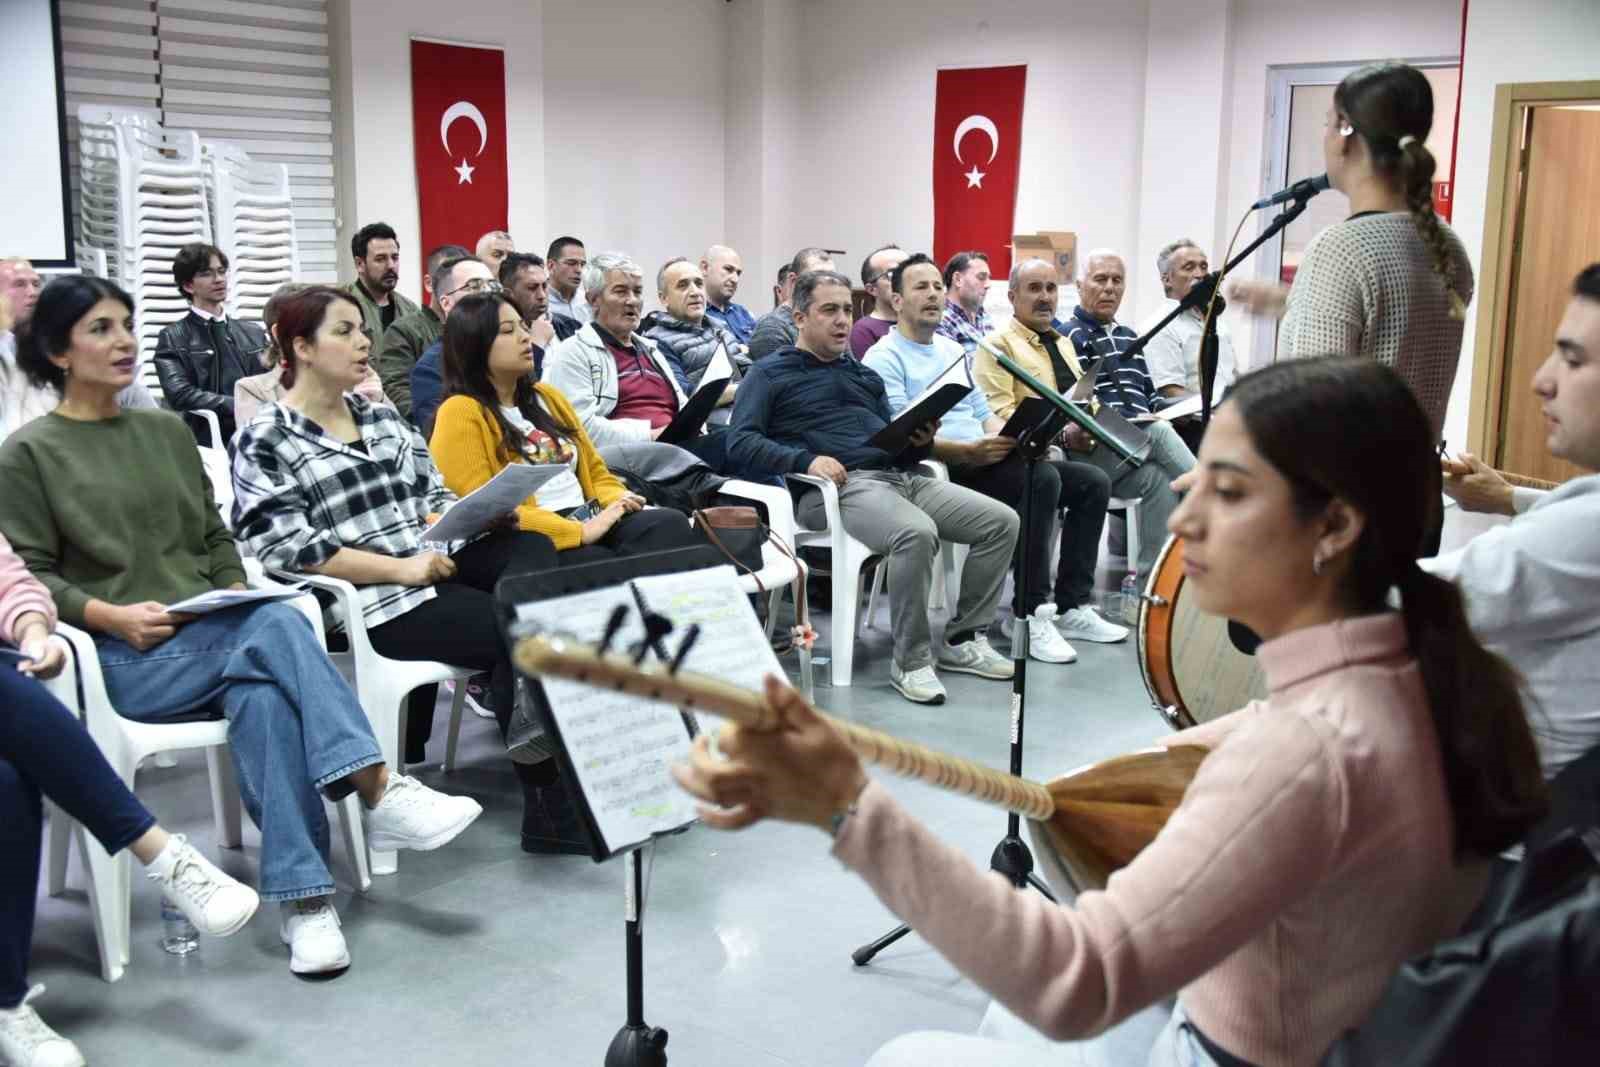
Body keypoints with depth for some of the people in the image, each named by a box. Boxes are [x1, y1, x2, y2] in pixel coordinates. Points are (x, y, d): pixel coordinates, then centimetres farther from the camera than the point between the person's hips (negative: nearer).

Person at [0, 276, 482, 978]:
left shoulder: (166, 431, 20)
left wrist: (237, 594, 0)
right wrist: (112, 615, -17)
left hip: (213, 632, 4)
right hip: (126, 657, -4)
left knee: (262, 692, -33)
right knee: (276, 627, -34)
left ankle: (303, 895, -36)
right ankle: (381, 793, -39)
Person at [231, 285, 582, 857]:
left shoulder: (383, 415, 20)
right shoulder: (266, 440, -2)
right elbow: (288, 550, -12)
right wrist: (399, 568, -18)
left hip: (440, 560, 6)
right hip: (373, 600, -6)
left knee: (531, 544, -24)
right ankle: (549, 799, -14)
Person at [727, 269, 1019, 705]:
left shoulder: (864, 374, 30)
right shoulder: (770, 374, 10)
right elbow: (740, 442, -4)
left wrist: (920, 442, 2)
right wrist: (805, 460, -18)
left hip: (900, 475, 7)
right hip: (837, 486, -7)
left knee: (1002, 521, -9)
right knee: (916, 533, -36)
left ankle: (962, 639, 2)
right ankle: (911, 661, -21)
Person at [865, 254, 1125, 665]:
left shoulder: (954, 350, 24)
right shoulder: (885, 357, -4)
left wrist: (1015, 438, -1)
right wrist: (969, 451, -27)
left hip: (983, 458, 9)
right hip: (941, 469, -9)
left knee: (1093, 482, -2)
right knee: (1042, 478, -30)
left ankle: (1071, 605, 1)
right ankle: (1030, 613, -24)